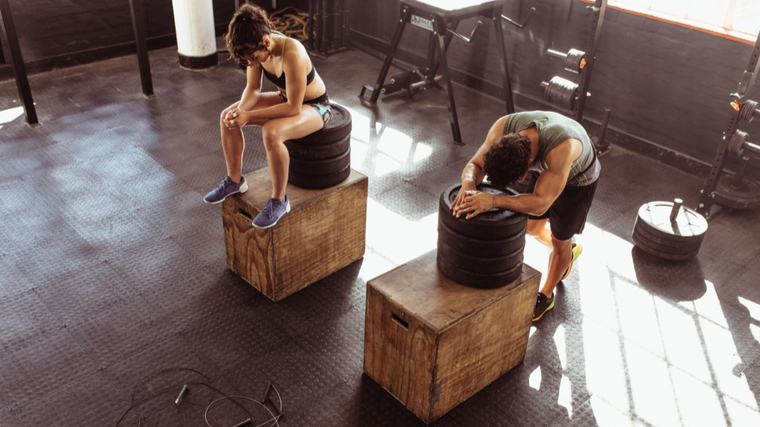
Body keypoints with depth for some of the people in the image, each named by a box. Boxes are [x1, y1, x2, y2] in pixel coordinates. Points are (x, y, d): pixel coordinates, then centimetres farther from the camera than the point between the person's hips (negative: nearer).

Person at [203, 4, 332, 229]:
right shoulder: (256, 48, -13)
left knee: (271, 133, -36)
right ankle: (234, 180, 16)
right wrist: (241, 109, -22)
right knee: (227, 117, -2)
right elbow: (253, 88, -1)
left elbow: (293, 108, -32)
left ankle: (279, 201, -17)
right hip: (286, 98, 8)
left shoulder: (292, 55, -37)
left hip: (314, 106, -8)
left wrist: (248, 116, -32)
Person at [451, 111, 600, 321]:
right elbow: (475, 166, -29)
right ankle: (568, 252, 50)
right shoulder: (503, 128, -34)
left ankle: (545, 297, 34)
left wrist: (493, 201, -61)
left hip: (578, 179, -5)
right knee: (532, 227, 18)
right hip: (543, 166, 5)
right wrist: (468, 185, -53)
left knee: (560, 240, 8)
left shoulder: (561, 148, -49)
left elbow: (540, 204, -47)